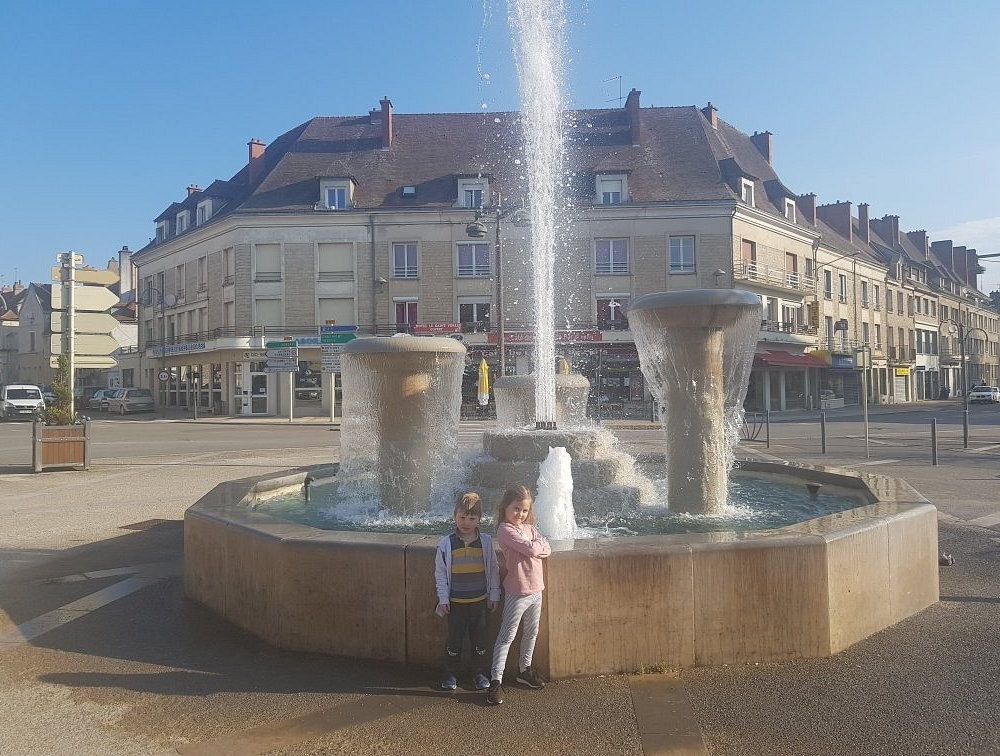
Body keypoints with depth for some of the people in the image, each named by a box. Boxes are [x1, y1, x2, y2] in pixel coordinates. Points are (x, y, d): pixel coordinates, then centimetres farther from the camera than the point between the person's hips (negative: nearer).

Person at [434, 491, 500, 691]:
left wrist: (494, 595, 5)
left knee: (479, 638, 10)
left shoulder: (486, 542, -3)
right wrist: (443, 599, -3)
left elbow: (493, 569, 5)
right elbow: (440, 573, -1)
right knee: (454, 639, 7)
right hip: (455, 602, -1)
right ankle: (450, 674, 25)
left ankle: (480, 673, 27)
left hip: (480, 600, 1)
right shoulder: (446, 543, -7)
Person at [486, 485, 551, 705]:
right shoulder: (505, 530, -16)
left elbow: (547, 549, 1)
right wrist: (539, 544, -5)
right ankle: (496, 681, 1)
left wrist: (534, 547, -15)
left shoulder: (529, 528, 10)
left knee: (532, 632, 19)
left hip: (536, 589, 8)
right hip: (517, 592, -8)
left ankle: (525, 669, 36)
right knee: (507, 636, -4)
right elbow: (531, 549, -23)